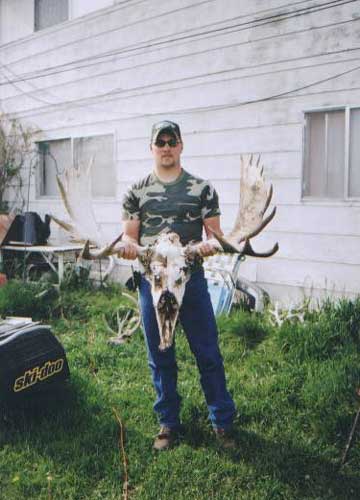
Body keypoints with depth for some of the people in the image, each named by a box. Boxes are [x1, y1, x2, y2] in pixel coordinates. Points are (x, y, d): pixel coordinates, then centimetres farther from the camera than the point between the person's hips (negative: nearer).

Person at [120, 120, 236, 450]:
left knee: (209, 354, 2)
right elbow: (129, 235, 6)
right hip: (152, 280, 2)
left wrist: (210, 244, -21)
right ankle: (168, 423, 25)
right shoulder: (137, 191, 8)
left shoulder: (202, 188, 5)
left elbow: (215, 232, 2)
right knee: (160, 358, 10)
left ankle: (223, 422, 17)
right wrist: (128, 245, -18)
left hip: (191, 278, -1)